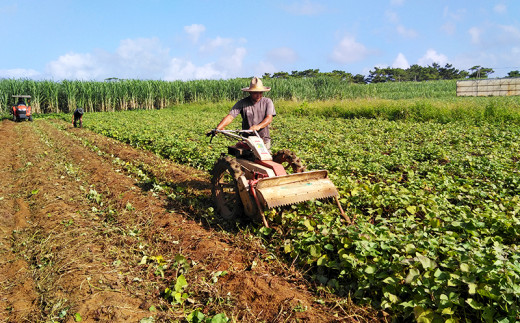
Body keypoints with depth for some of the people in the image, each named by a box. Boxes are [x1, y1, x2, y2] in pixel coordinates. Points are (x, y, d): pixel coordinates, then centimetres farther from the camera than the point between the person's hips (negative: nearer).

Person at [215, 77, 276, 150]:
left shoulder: (267, 102, 2)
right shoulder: (242, 103, 0)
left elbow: (269, 118, -10)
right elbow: (230, 117, -7)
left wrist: (258, 126, -30)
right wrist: (218, 128, -24)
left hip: (264, 140, 0)